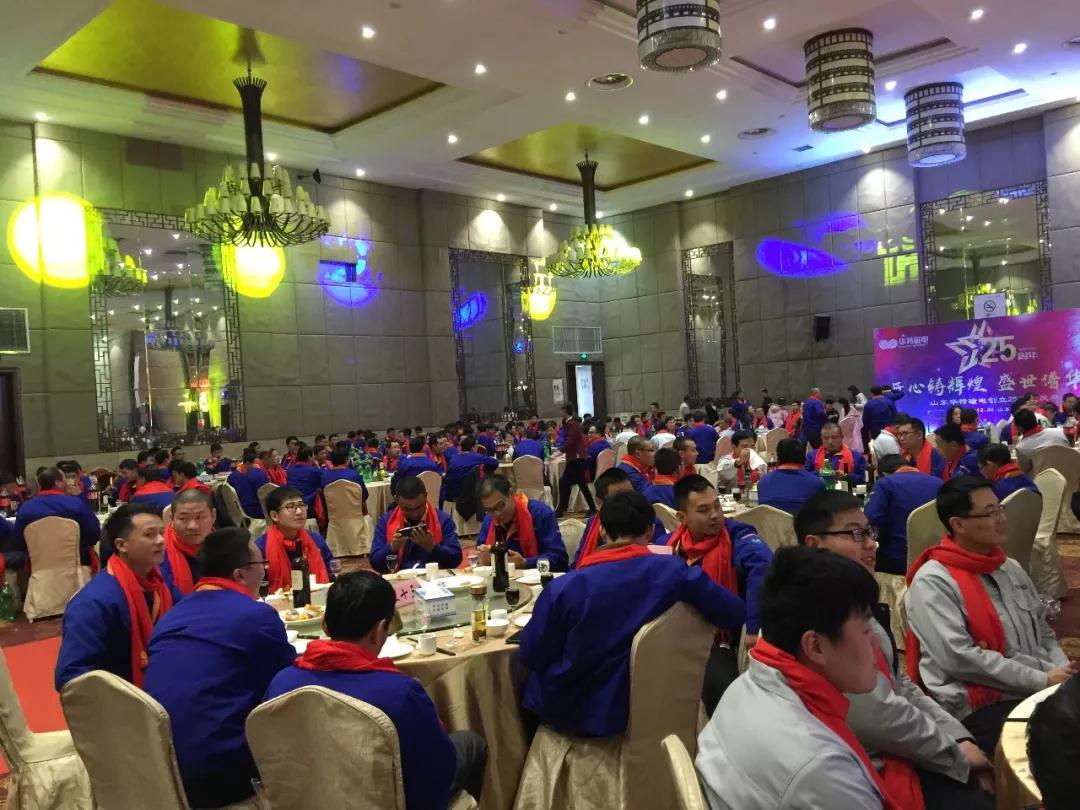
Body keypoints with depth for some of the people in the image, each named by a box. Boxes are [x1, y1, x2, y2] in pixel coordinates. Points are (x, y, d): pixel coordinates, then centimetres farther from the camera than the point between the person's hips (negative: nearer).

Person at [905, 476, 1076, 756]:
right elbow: (959, 658, -18)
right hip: (981, 708, -8)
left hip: (1041, 691, 8)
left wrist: (1062, 670, 0)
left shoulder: (1011, 568, 16)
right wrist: (1041, 680, -14)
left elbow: (1044, 632, 21)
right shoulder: (932, 582, -11)